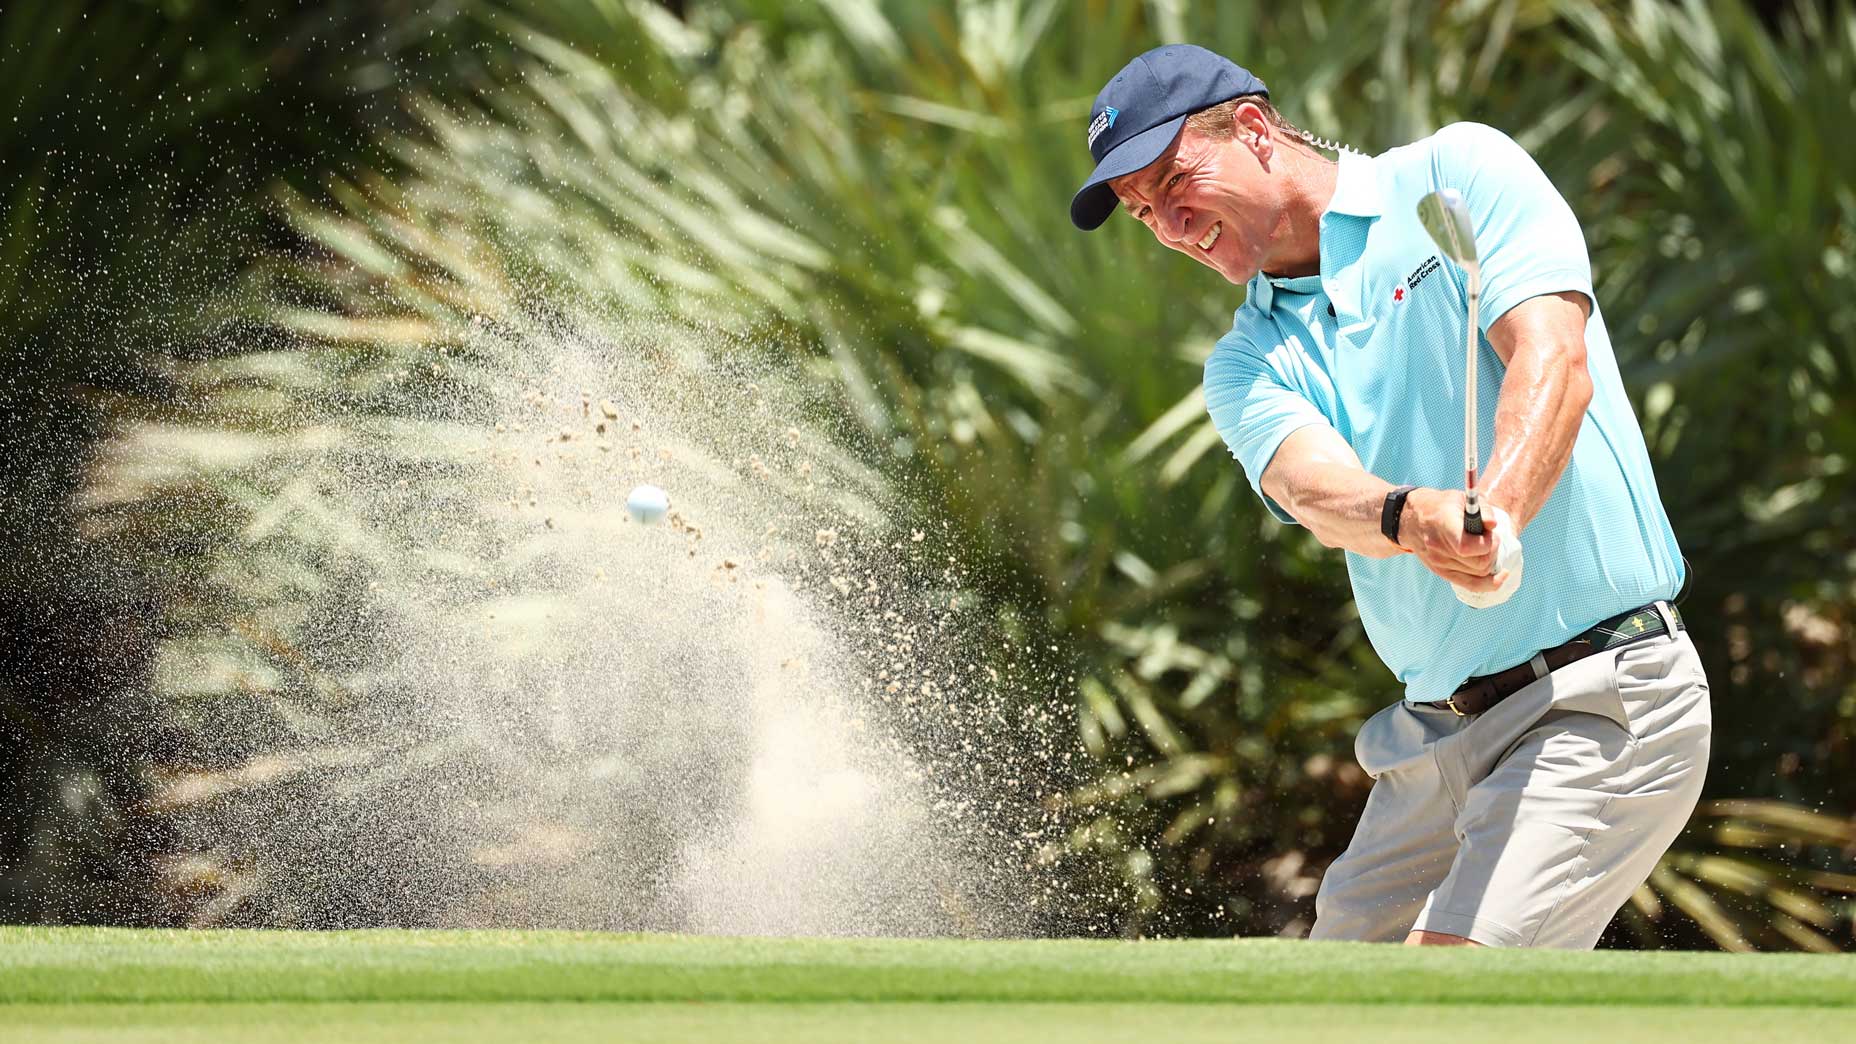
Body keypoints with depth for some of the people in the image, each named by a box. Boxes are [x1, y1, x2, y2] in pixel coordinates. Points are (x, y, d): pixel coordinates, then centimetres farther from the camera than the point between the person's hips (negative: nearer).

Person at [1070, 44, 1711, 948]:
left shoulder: (1458, 174, 0)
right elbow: (1310, 482, -11)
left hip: (1600, 702, -7)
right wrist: (1411, 517, -35)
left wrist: (1497, 514, -35)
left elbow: (1551, 363, -15)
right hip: (1434, 737, 7)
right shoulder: (1249, 364, 12)